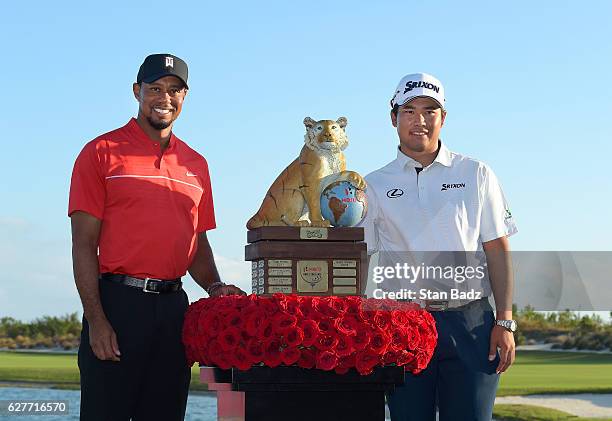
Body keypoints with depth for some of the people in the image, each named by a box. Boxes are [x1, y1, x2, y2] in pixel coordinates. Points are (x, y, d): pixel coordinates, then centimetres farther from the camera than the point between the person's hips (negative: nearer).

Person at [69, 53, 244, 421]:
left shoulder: (196, 165, 15)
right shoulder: (103, 152, 1)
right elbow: (84, 243, -4)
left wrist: (213, 286, 0)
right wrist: (95, 318, -13)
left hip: (173, 307, 5)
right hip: (117, 302, -5)